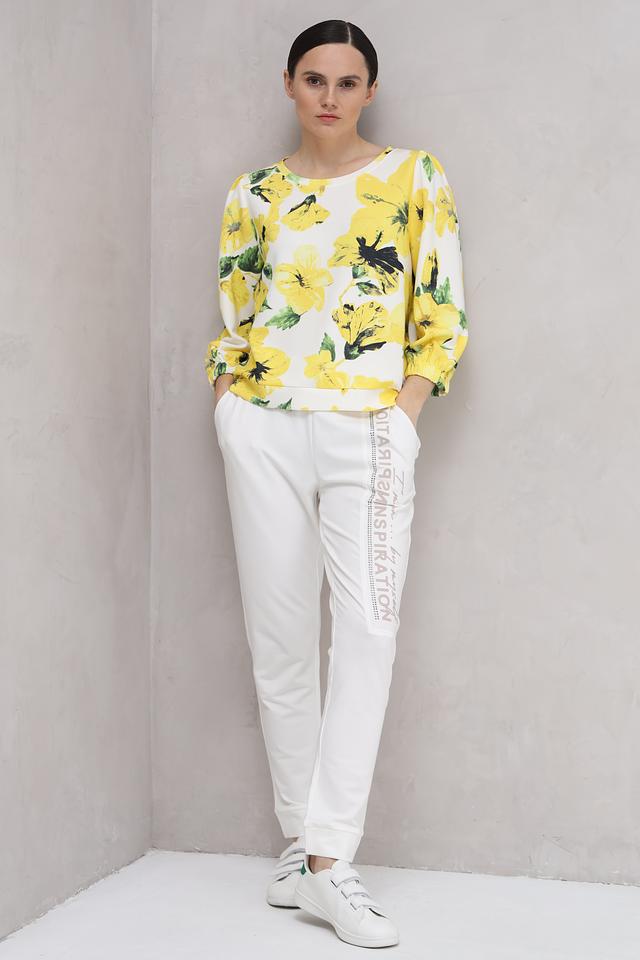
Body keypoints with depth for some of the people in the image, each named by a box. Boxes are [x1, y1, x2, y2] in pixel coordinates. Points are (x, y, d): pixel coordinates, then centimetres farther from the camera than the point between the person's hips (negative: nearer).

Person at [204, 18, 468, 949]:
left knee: (368, 629, -12)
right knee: (280, 638, 3)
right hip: (264, 432, 2)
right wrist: (231, 419, 3)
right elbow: (231, 324, 16)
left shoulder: (415, 177, 8)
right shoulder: (253, 194, 14)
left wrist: (400, 422, -6)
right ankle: (302, 840, 14)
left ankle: (329, 861, -7)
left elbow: (442, 319, 4)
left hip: (371, 431, -2)